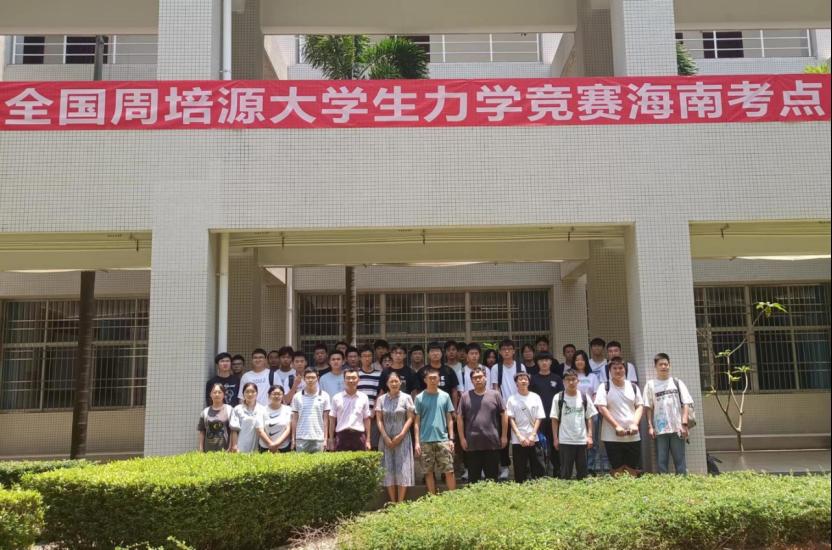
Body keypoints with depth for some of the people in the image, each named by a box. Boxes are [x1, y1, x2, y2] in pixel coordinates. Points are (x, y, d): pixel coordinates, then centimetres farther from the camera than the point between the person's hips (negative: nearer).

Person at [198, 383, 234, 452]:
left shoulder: (229, 410, 2)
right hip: (208, 450, 2)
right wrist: (201, 449, 5)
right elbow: (202, 432, 10)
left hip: (224, 449, -2)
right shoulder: (205, 412, 9)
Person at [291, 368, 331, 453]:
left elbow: (325, 419, 5)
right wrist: (293, 439, 3)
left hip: (318, 438, 0)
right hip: (301, 438, 0)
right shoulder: (297, 397, 5)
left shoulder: (324, 396, 4)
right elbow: (294, 419, 8)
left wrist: (325, 439, 0)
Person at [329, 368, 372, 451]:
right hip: (342, 435, -1)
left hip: (358, 436, 1)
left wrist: (368, 440, 5)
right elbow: (332, 419, 7)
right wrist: (331, 440, 4)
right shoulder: (336, 398, 5)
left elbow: (366, 419, 9)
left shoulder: (363, 398, 7)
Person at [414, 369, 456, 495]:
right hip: (425, 441, 0)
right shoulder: (419, 398, 3)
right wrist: (417, 442, -2)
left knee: (449, 471, -2)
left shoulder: (445, 396, 6)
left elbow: (449, 419, 9)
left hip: (443, 439, 0)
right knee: (429, 472, 6)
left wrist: (451, 439, 2)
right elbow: (417, 421, 4)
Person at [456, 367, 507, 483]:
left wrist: (504, 436, 1)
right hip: (472, 444, 0)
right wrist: (462, 438, -2)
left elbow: (504, 415, 5)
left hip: (493, 443, 0)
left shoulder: (495, 395, 4)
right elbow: (459, 418, 3)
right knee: (473, 477, 8)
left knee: (492, 477, 9)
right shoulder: (465, 396, 3)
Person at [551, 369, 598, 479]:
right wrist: (555, 438, -4)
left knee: (582, 471, 8)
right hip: (565, 441, -2)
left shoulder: (584, 398, 4)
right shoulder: (558, 398, -2)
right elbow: (554, 420, 0)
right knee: (565, 472, 3)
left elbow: (589, 418, 7)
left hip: (582, 441, 2)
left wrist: (590, 436, 0)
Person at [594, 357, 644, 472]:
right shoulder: (604, 387, -1)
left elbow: (640, 406, 9)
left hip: (633, 436, 3)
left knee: (633, 470, 5)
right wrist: (616, 426, -15)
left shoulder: (633, 387, 11)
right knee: (617, 469, 0)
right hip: (612, 436, -3)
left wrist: (635, 424, -7)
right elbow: (602, 408, -9)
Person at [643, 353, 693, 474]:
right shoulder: (650, 384, 6)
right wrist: (650, 426, -4)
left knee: (680, 460, 3)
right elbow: (648, 407, 4)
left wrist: (684, 424, -6)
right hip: (659, 429, 0)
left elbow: (686, 404, 3)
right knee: (661, 461, 1)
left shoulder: (677, 382, 9)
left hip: (677, 428, 1)